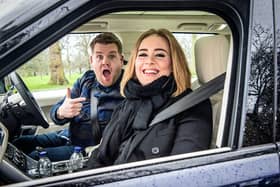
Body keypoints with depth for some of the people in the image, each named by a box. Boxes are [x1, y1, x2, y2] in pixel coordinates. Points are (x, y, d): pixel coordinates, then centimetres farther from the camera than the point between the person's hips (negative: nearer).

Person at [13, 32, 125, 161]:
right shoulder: (86, 80, 2)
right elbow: (55, 111, 2)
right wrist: (61, 112, -20)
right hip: (67, 136, 7)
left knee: (34, 157, -18)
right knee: (19, 143, 4)